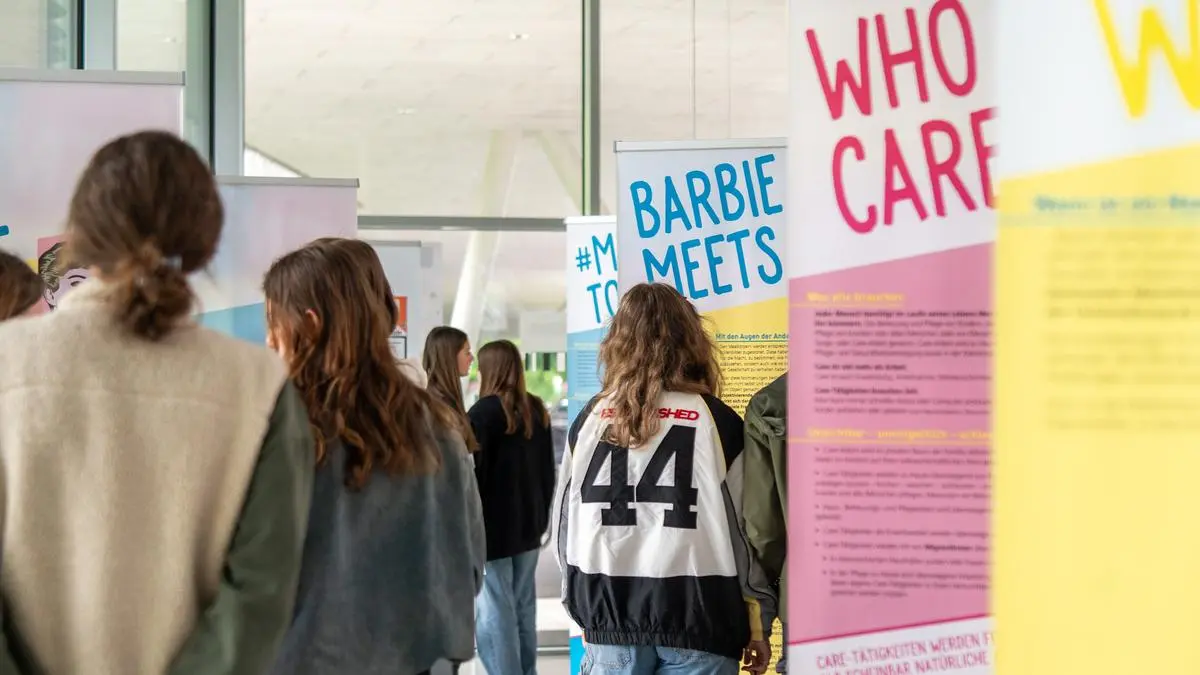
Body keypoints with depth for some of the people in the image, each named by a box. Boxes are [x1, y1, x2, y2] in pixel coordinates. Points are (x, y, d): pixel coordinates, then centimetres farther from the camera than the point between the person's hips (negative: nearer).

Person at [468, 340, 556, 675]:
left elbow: (471, 472, -14)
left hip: (493, 525, -7)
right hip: (528, 525, 7)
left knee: (494, 613, -4)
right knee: (523, 607, 14)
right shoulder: (537, 410, 10)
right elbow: (548, 471, 15)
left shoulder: (484, 411, -12)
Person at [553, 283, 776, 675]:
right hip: (695, 617, -3)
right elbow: (748, 527, -2)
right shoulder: (716, 420, -4)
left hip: (609, 611, 3)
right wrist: (758, 622, 7)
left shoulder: (590, 419, 5)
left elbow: (565, 522, 10)